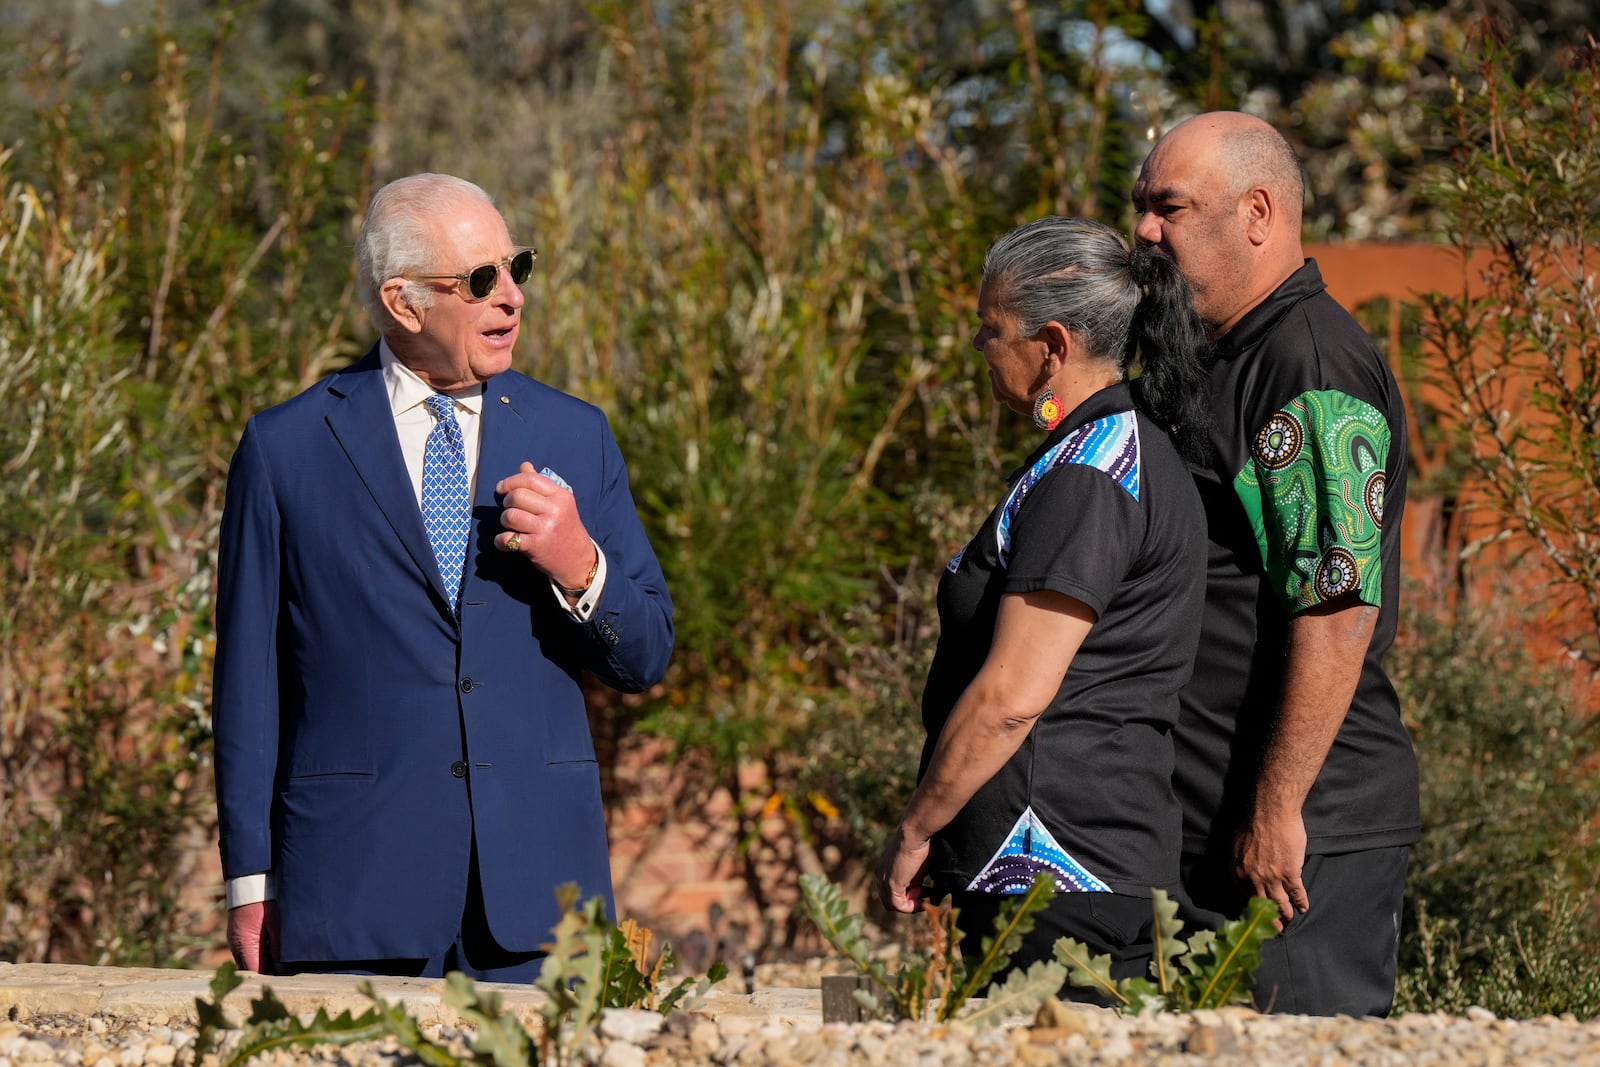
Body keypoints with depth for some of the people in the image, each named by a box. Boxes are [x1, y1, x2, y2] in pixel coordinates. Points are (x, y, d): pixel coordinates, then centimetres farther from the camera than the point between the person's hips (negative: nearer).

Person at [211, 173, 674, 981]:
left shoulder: (573, 436, 11)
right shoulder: (286, 448, 3)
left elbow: (644, 660, 12)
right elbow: (249, 680, 4)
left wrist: (581, 569, -10)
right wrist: (251, 882, 0)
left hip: (536, 885, 2)